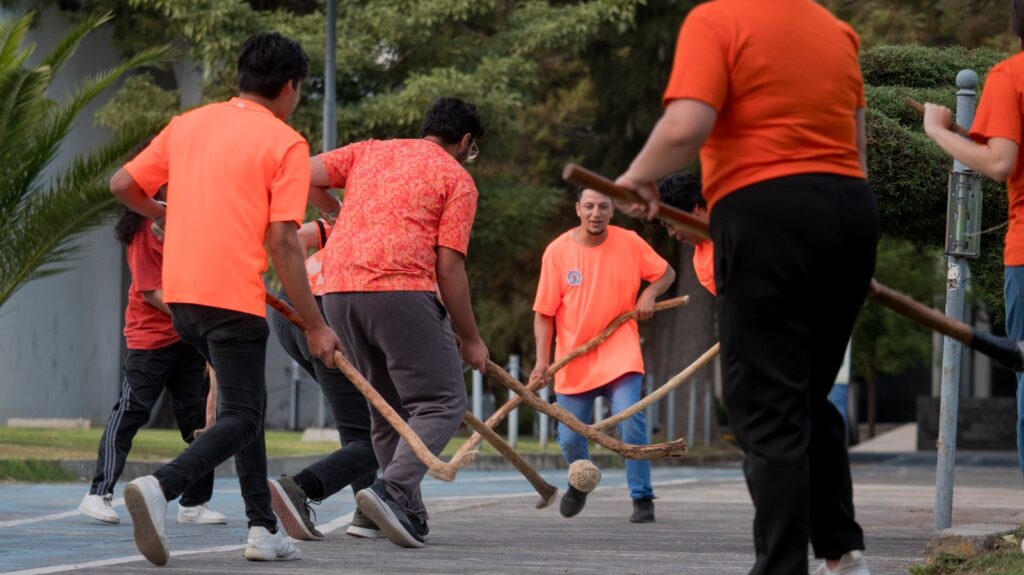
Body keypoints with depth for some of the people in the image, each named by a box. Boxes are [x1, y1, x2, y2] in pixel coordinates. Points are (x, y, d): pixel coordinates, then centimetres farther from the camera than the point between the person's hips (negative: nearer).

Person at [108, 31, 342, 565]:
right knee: (241, 418, -3)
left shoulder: (187, 124, 11)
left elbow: (123, 185, 14)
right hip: (234, 296, -7)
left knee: (247, 403, 21)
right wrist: (315, 326, -8)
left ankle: (263, 528, 18)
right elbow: (282, 242, -11)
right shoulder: (285, 143, -5)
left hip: (180, 292, 7)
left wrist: (165, 216, 36)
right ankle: (160, 486, -28)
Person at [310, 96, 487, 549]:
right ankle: (393, 489, -24)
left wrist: (338, 214, 29)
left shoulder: (369, 151, 22)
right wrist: (470, 339, 6)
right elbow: (448, 266, -1)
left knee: (388, 409, 17)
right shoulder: (457, 179, 7)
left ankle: (410, 516, 14)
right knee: (443, 403, -2)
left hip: (338, 290, 6)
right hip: (402, 290, -6)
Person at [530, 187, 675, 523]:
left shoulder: (630, 243, -2)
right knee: (570, 438, 4)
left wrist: (649, 294, -8)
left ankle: (642, 499, -6)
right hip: (573, 362, 1)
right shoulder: (557, 251, -4)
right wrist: (542, 360, -11)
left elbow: (666, 273, 13)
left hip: (620, 355, -1)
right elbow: (544, 312, -2)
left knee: (631, 424, -18)